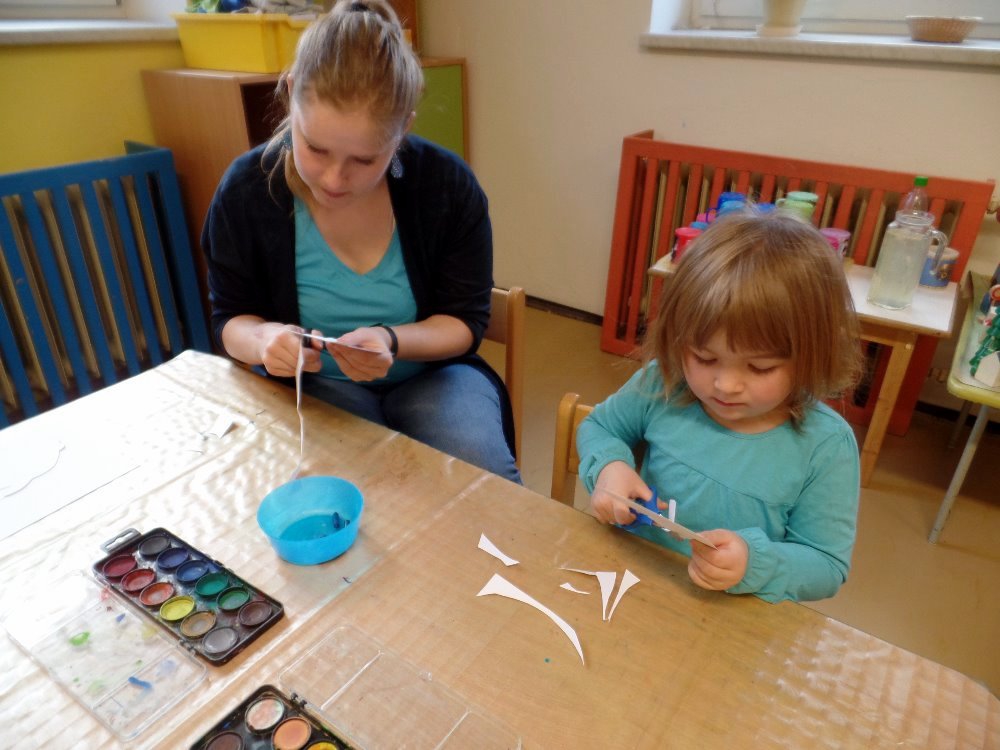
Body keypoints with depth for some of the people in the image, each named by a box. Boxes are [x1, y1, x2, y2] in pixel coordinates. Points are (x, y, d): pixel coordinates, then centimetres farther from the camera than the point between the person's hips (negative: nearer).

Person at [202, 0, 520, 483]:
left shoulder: (449, 185, -14)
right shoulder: (245, 191, -12)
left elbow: (466, 320, -8)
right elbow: (231, 319, 1)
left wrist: (392, 341, -29)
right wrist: (264, 338, -25)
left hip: (432, 374, 0)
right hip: (315, 385, 1)